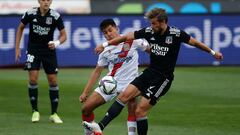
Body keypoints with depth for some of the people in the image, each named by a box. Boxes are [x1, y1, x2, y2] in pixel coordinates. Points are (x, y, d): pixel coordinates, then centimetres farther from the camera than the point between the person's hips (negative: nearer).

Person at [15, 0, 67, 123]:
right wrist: (17, 48, 5)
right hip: (33, 50, 0)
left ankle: (54, 114, 9)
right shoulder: (30, 13, -11)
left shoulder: (55, 16, -13)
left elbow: (63, 35, -6)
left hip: (49, 50, 0)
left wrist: (57, 43, -28)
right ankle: (35, 111, 0)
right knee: (33, 78, -14)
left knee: (53, 80, -2)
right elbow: (20, 28, 6)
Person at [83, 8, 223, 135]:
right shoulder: (149, 31, -3)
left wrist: (213, 52, 9)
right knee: (124, 96, -9)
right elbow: (127, 37, 3)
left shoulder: (176, 34, -14)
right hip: (149, 72, 5)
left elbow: (194, 42, 1)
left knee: (140, 111, -11)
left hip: (163, 79, -5)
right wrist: (105, 44, 3)